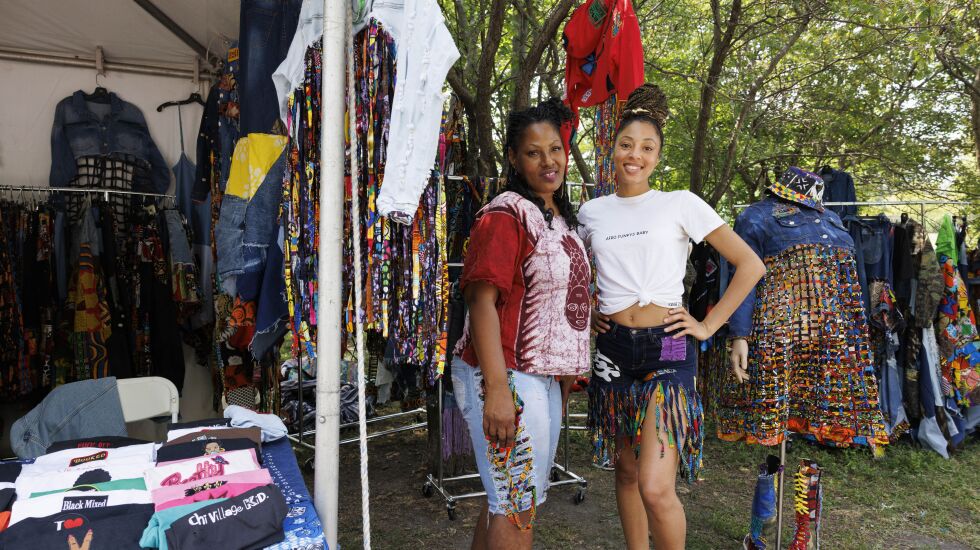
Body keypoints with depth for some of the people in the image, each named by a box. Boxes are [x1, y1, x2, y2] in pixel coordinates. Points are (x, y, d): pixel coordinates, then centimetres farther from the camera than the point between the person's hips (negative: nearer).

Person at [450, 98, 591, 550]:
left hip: (546, 378, 9)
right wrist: (497, 388, -26)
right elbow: (481, 300, -20)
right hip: (508, 377, -9)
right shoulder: (507, 214, -13)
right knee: (516, 507, 1)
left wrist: (566, 378, 21)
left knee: (509, 498, 19)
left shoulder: (563, 217, 14)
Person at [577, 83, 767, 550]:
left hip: (667, 349, -3)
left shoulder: (682, 204, -1)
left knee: (656, 488, -11)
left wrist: (708, 326, -3)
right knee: (626, 472, 14)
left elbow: (750, 265, 0)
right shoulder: (592, 212, 8)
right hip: (612, 349, 4)